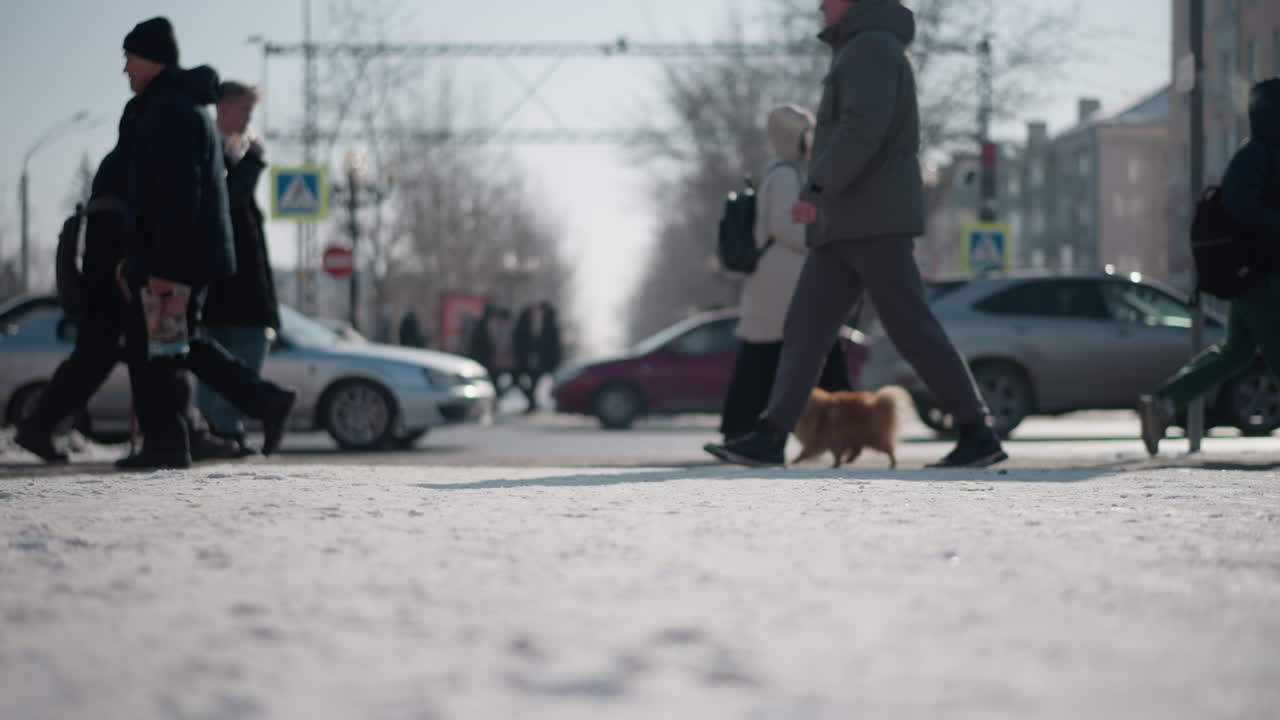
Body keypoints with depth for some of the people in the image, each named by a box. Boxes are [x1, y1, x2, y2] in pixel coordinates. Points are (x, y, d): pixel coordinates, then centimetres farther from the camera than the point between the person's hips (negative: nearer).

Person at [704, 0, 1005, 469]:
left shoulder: (872, 47, -8)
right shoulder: (864, 55, 25)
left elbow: (862, 129, -22)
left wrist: (816, 190, -29)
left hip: (874, 219, -10)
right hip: (846, 226, 10)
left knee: (910, 328, -9)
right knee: (805, 326, 0)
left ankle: (977, 435, -4)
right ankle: (769, 438, -6)